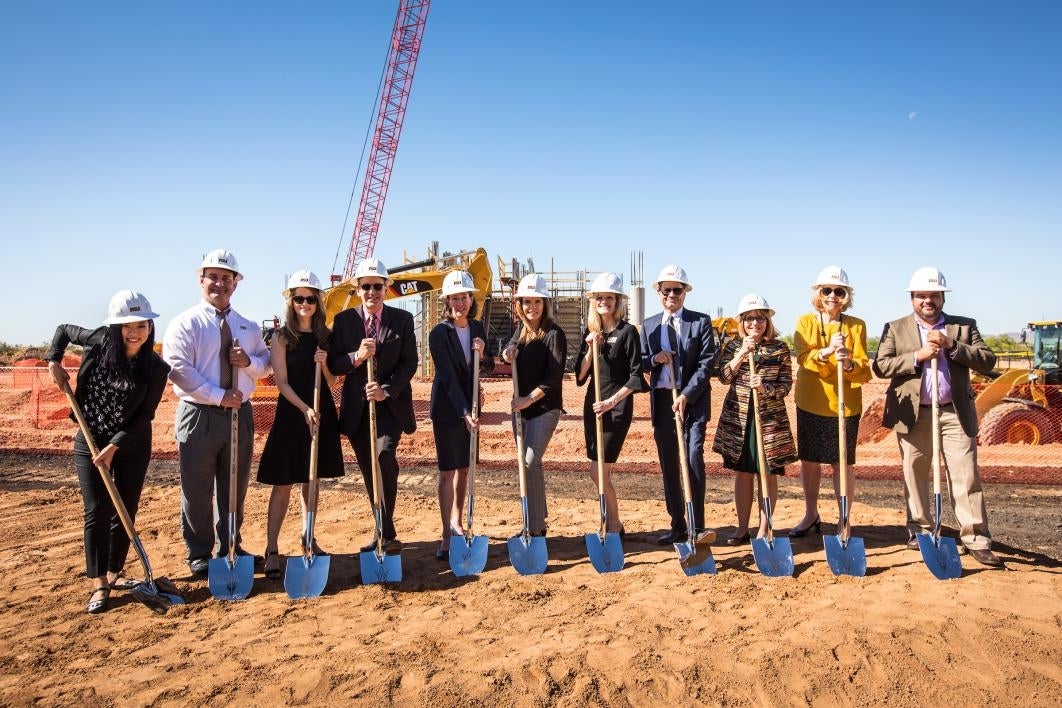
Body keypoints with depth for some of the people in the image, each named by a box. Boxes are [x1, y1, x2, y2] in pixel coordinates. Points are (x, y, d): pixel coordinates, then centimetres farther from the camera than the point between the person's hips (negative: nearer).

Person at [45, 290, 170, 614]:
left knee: (126, 511, 8)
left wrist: (114, 446, -17)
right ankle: (99, 584, 3)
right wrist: (54, 361, -3)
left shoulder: (156, 369, -13)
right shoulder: (99, 341, -10)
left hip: (132, 445, 0)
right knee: (97, 511, -4)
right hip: (90, 441, 0)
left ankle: (114, 572, 25)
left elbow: (144, 417, -11)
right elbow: (64, 330, 10)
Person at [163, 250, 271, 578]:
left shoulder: (248, 327, 11)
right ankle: (199, 555, 20)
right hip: (199, 415, -4)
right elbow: (179, 370, -14)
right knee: (197, 490, 5)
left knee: (236, 488, 14)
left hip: (240, 413, 5)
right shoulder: (185, 323, -5)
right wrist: (219, 396, -19)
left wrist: (249, 361, -10)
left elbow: (265, 364, 13)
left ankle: (230, 547, 29)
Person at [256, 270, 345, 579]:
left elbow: (332, 383, 8)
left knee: (311, 480, 12)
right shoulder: (282, 337, -3)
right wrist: (305, 409, -19)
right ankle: (271, 549, 0)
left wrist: (324, 364, -11)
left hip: (322, 412, 4)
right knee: (283, 483, -4)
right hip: (292, 412, -4)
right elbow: (281, 381, -9)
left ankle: (308, 538, 23)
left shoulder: (325, 337, 8)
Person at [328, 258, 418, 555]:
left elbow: (410, 363, -2)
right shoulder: (344, 320, 4)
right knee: (370, 473, 8)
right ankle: (385, 534, 22)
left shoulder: (402, 319, 1)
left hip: (391, 405, -2)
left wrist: (387, 389, -16)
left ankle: (386, 533, -12)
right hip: (357, 407, 3)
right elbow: (333, 364, 1)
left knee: (384, 456, -23)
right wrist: (356, 357, -19)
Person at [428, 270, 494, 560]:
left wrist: (482, 355, -13)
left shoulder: (477, 328, 4)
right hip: (446, 409, -6)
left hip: (470, 405, 6)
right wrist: (464, 413, -25)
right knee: (448, 471, -4)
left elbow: (489, 368, 9)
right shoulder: (439, 333, -14)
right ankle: (447, 535, 0)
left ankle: (456, 522, 27)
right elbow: (448, 377, -19)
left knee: (464, 468, 13)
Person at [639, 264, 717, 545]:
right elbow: (640, 364, 13)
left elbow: (706, 363, -7)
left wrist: (687, 396, -16)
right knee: (668, 466, 7)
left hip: (693, 400, -4)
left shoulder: (701, 322, 0)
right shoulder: (649, 325, 11)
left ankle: (697, 528, -4)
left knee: (693, 459, -13)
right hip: (661, 400, 4)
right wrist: (654, 358, -10)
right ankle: (677, 526, 18)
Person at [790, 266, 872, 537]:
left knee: (842, 464, 1)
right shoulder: (805, 322, 2)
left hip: (845, 405, -2)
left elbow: (865, 370, -8)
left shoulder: (857, 326, 0)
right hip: (810, 403, 2)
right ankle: (811, 515, 29)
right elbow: (803, 358, -13)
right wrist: (827, 352, -32)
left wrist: (849, 363, -30)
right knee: (809, 461, 11)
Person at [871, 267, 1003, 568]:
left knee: (966, 477, -1)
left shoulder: (964, 326, 9)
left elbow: (987, 361, -2)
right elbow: (881, 366, -5)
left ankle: (976, 540, 5)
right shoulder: (895, 329, 5)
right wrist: (918, 356, -15)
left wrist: (951, 345, -14)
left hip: (956, 413, 0)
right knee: (915, 476, 9)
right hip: (913, 414, 0)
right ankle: (919, 531, 23)